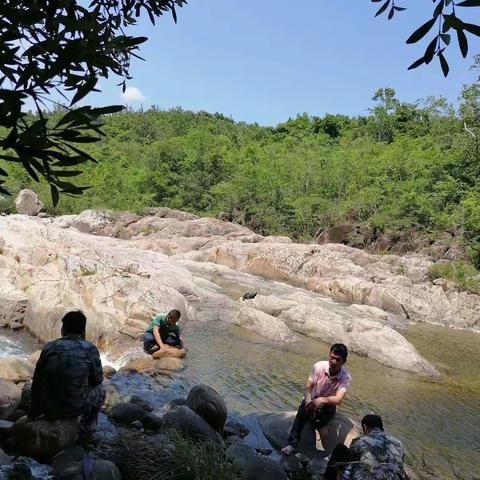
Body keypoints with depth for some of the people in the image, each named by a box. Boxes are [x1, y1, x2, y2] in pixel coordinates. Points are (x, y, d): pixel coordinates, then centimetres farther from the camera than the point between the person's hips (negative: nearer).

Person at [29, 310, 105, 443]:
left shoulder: (49, 347, -6)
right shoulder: (90, 350, -12)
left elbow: (37, 383, 2)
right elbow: (97, 379, 0)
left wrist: (34, 411, 17)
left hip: (49, 408, 3)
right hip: (75, 408, -2)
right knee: (99, 391, 27)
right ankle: (87, 432, 28)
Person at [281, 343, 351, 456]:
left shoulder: (346, 378, -22)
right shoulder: (319, 366, -20)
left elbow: (338, 399, -33)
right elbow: (308, 387, -19)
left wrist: (322, 400, -51)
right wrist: (308, 401, -39)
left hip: (328, 404, 0)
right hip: (312, 399, 0)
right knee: (303, 409, -32)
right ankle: (292, 444, -35)